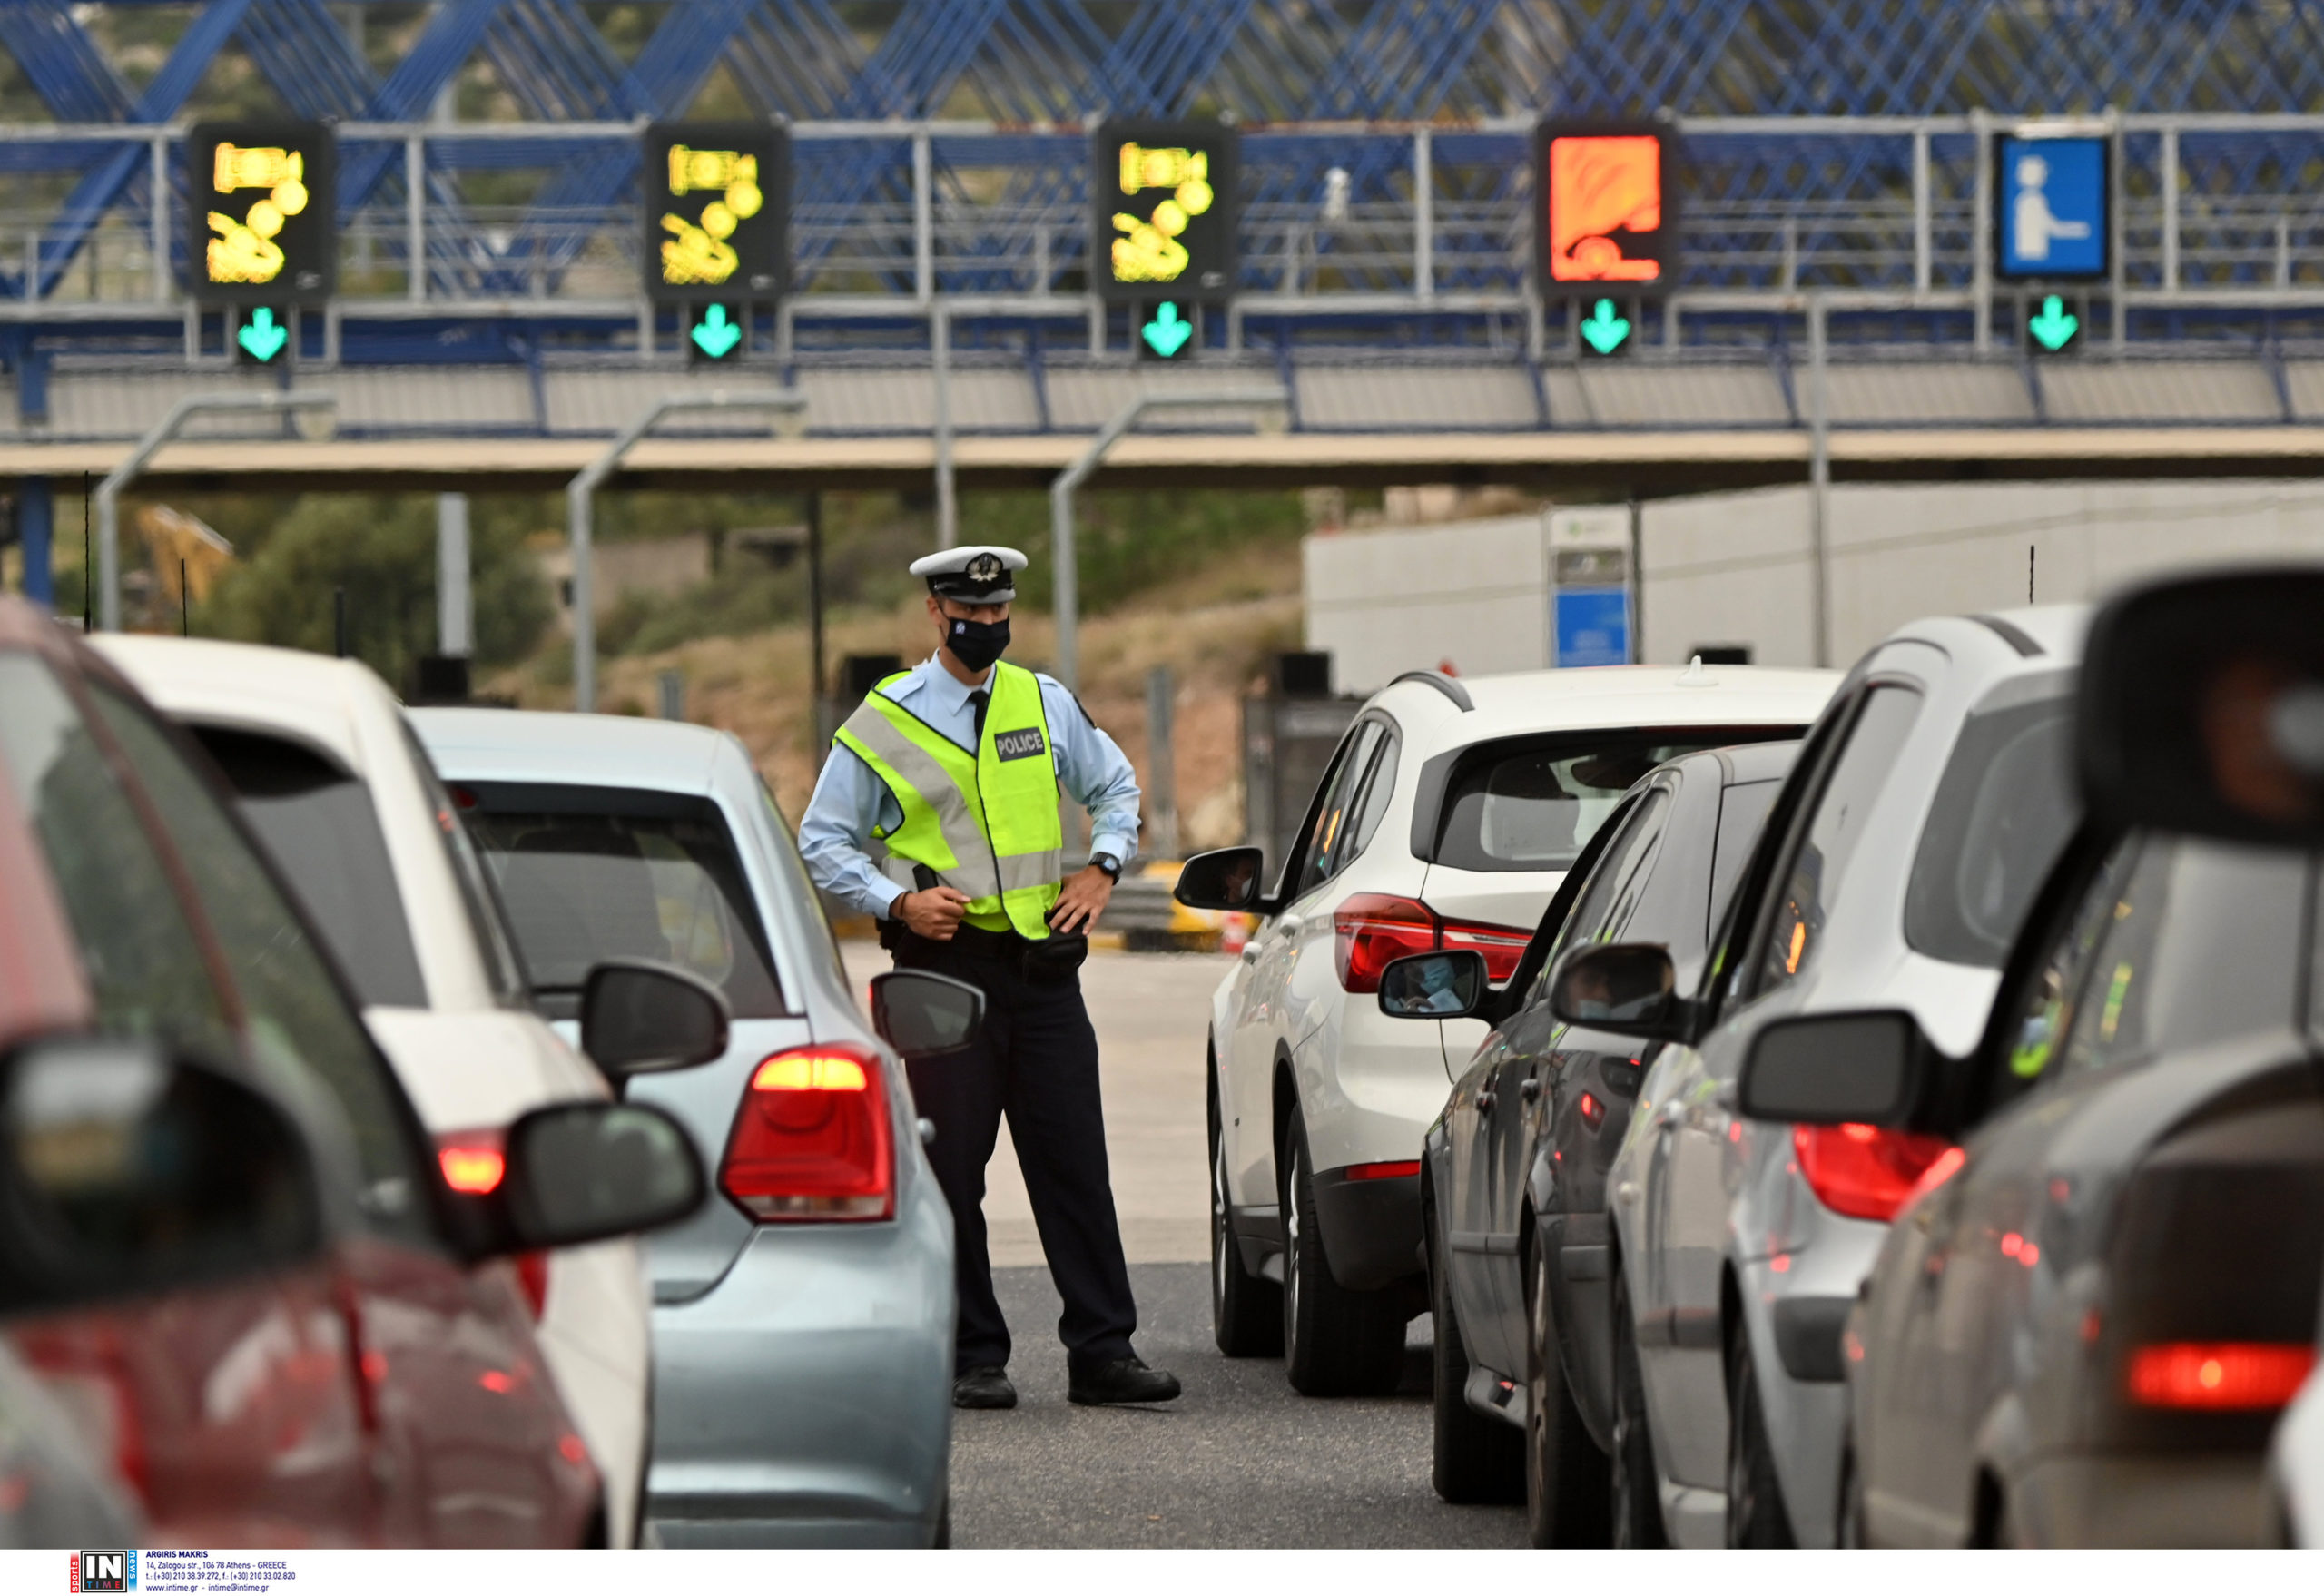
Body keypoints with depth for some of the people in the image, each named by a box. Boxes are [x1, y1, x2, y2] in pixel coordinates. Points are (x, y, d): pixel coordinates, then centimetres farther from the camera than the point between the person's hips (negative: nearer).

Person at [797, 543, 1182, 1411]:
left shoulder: (1045, 704, 10)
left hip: (1042, 959, 3)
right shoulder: (885, 722, 0)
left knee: (1072, 1160, 1)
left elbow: (1115, 785, 24)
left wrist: (1101, 869, 7)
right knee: (953, 1169, -1)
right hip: (946, 958, -3)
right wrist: (898, 903, -10)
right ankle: (971, 1359, 4)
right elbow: (823, 842, 4)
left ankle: (1102, 1350, 3)